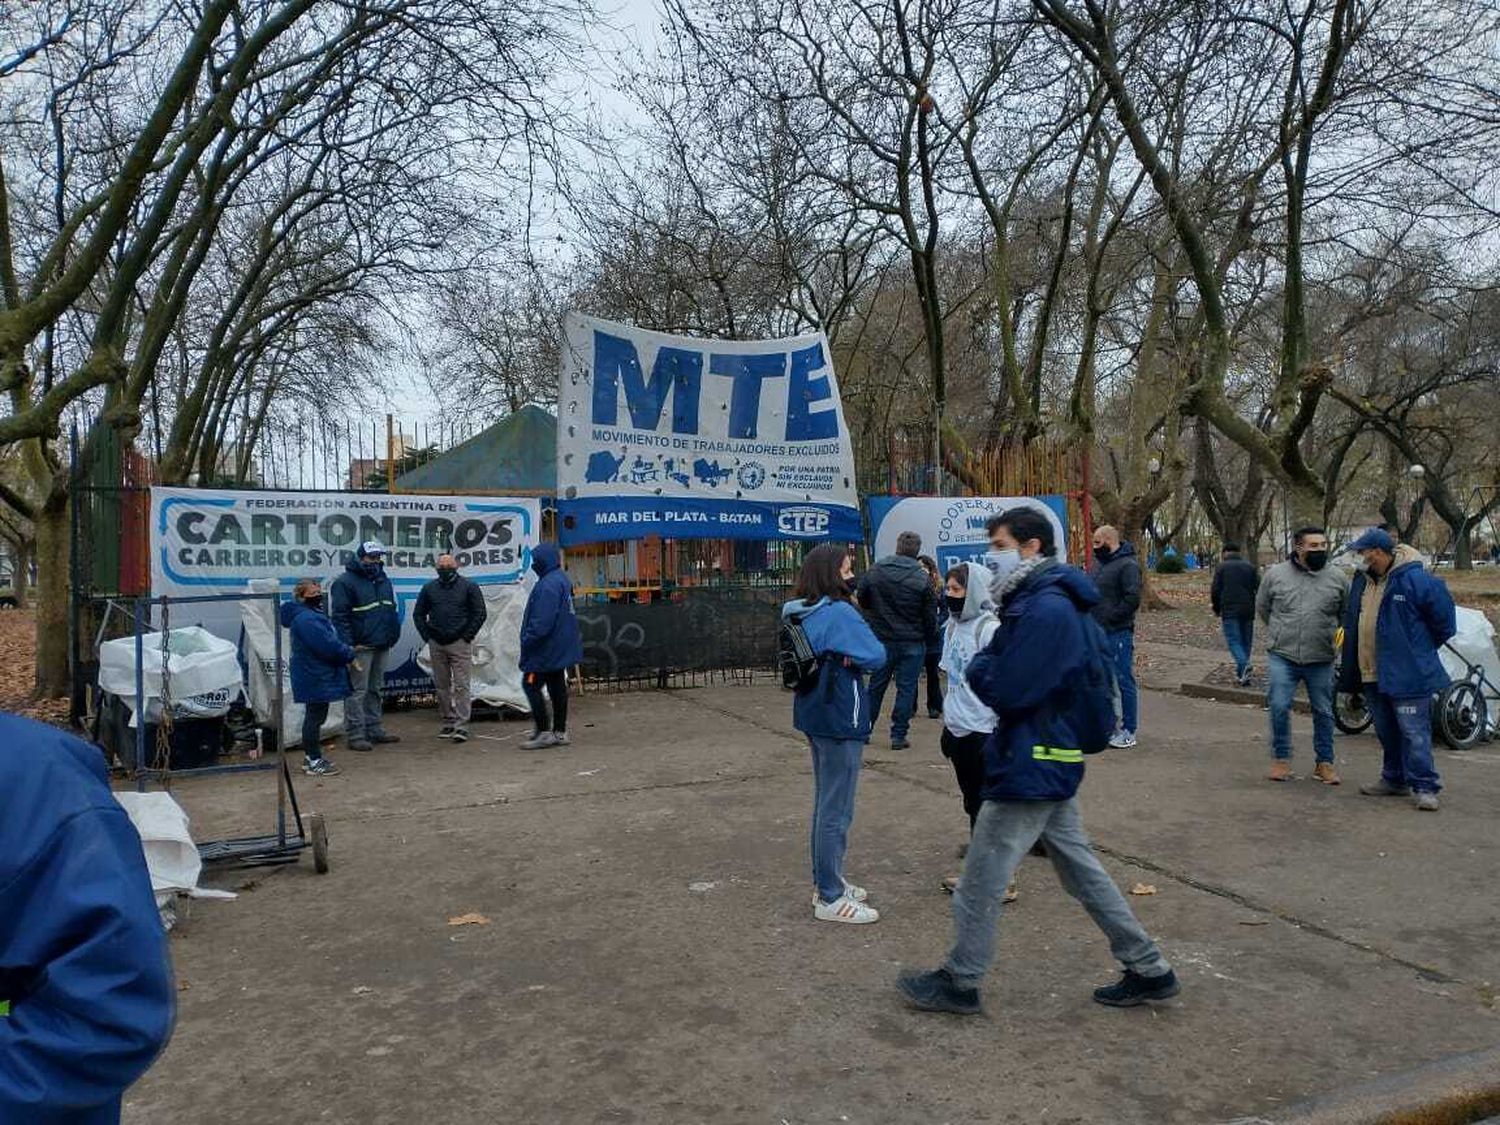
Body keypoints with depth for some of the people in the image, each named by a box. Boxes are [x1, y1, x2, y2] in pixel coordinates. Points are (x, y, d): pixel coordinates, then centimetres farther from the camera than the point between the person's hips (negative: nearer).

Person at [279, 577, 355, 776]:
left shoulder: (314, 614, 16)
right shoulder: (305, 619, -20)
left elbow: (331, 641, 17)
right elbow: (327, 646, -25)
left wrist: (346, 652, 1)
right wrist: (349, 655, -12)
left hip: (317, 677, 11)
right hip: (315, 678, -11)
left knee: (314, 716, 17)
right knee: (315, 716, -4)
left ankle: (310, 757, 27)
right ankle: (314, 761, 3)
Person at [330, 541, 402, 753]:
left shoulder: (383, 580, 17)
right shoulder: (345, 582, -8)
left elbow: (391, 611, 23)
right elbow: (340, 616, -12)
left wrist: (392, 636, 13)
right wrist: (348, 646, -18)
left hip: (382, 646, 8)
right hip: (360, 647, -8)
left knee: (375, 690, 15)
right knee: (357, 692, -5)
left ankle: (374, 729, 22)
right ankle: (356, 735, -2)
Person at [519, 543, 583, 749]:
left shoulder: (548, 585, -21)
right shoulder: (562, 579, 12)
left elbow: (541, 622, -26)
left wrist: (527, 641, -16)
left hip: (546, 648, -10)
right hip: (560, 648, 10)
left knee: (531, 685, -2)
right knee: (557, 686, 12)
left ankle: (544, 732, 0)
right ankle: (560, 732, 17)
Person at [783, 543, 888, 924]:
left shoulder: (801, 614, 6)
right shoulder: (839, 613, -19)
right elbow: (876, 656, -18)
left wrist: (839, 657, 0)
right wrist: (853, 656, -1)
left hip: (815, 716, 9)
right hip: (840, 720, -9)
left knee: (826, 804, 20)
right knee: (837, 811, 0)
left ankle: (826, 881, 32)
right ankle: (830, 899, 8)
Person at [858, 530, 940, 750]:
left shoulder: (875, 571, -4)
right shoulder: (923, 579, -12)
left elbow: (862, 601, 8)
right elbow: (931, 616, -6)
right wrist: (928, 634, 12)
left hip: (881, 640, 3)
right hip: (912, 643, -3)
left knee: (876, 686, 15)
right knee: (906, 688, 5)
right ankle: (898, 735, 7)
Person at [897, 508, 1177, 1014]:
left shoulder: (1047, 610, -22)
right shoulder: (1037, 601, 12)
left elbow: (1005, 691, -24)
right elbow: (1013, 673, 14)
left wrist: (976, 667, -6)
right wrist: (985, 667, -4)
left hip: (1029, 769, -10)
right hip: (1051, 763, 10)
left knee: (981, 880, 3)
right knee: (1081, 868, 19)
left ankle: (960, 982, 18)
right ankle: (1149, 969, 28)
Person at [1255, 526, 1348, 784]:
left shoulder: (1337, 577, 1)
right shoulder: (1275, 574, -1)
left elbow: (1347, 614, 13)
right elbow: (1262, 607, 12)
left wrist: (1332, 635, 5)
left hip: (1321, 660, 1)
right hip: (1282, 657, -1)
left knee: (1324, 712, 9)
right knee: (1279, 708, -4)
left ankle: (1324, 763, 21)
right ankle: (1281, 759, 12)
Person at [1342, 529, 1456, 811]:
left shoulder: (1413, 579, -14)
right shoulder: (1363, 579, 9)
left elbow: (1443, 617, -8)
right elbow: (1353, 621, 21)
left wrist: (1422, 648, 3)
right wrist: (1351, 666, 17)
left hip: (1407, 674, -8)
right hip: (1372, 674, 8)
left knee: (1414, 732, -6)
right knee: (1386, 732, 16)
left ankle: (1424, 787, 1)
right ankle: (1394, 780, 28)